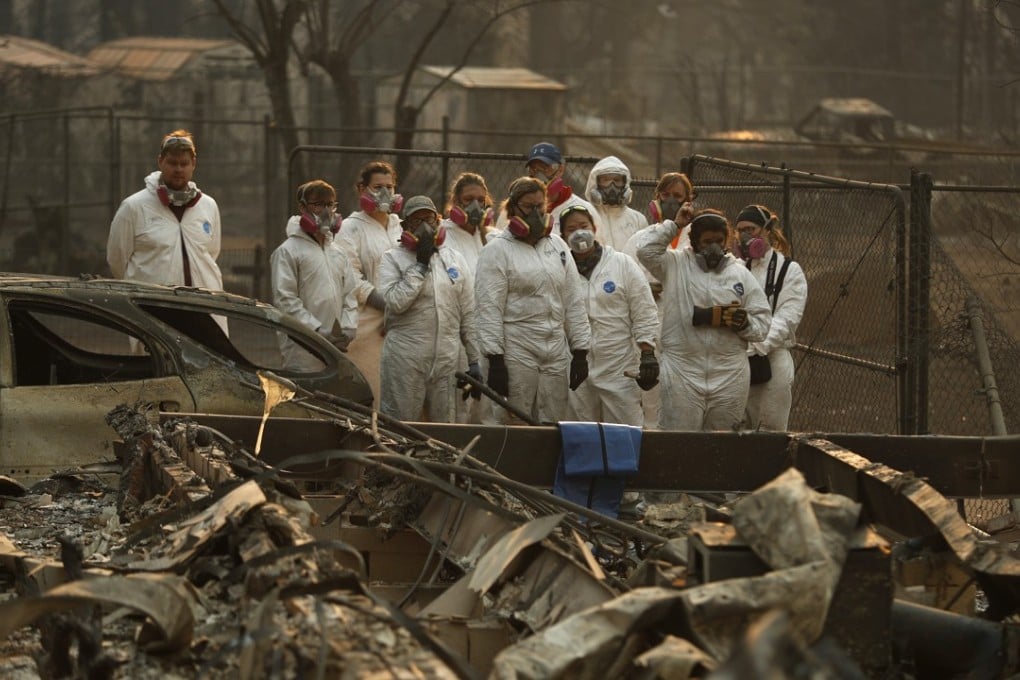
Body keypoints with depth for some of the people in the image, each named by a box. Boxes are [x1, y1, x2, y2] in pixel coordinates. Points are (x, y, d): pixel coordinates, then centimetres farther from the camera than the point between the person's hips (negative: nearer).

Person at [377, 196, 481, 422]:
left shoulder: (454, 259, 13)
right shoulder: (393, 259, 2)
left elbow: (469, 315, 13)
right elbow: (395, 301, -15)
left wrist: (475, 361, 9)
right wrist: (420, 265, -12)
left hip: (447, 360, 4)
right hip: (405, 359, -4)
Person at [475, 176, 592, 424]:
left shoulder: (557, 246, 14)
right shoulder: (497, 250, -2)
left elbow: (574, 303, 15)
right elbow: (489, 309, -7)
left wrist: (580, 352, 9)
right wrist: (495, 360, -13)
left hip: (557, 352, 5)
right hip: (517, 352, -5)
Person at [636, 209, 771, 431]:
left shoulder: (741, 275, 10)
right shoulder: (676, 265, 6)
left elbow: (762, 324, 8)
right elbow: (646, 248, -12)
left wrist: (744, 323, -13)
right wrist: (674, 224, -4)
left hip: (729, 377, 2)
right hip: (681, 374, -2)